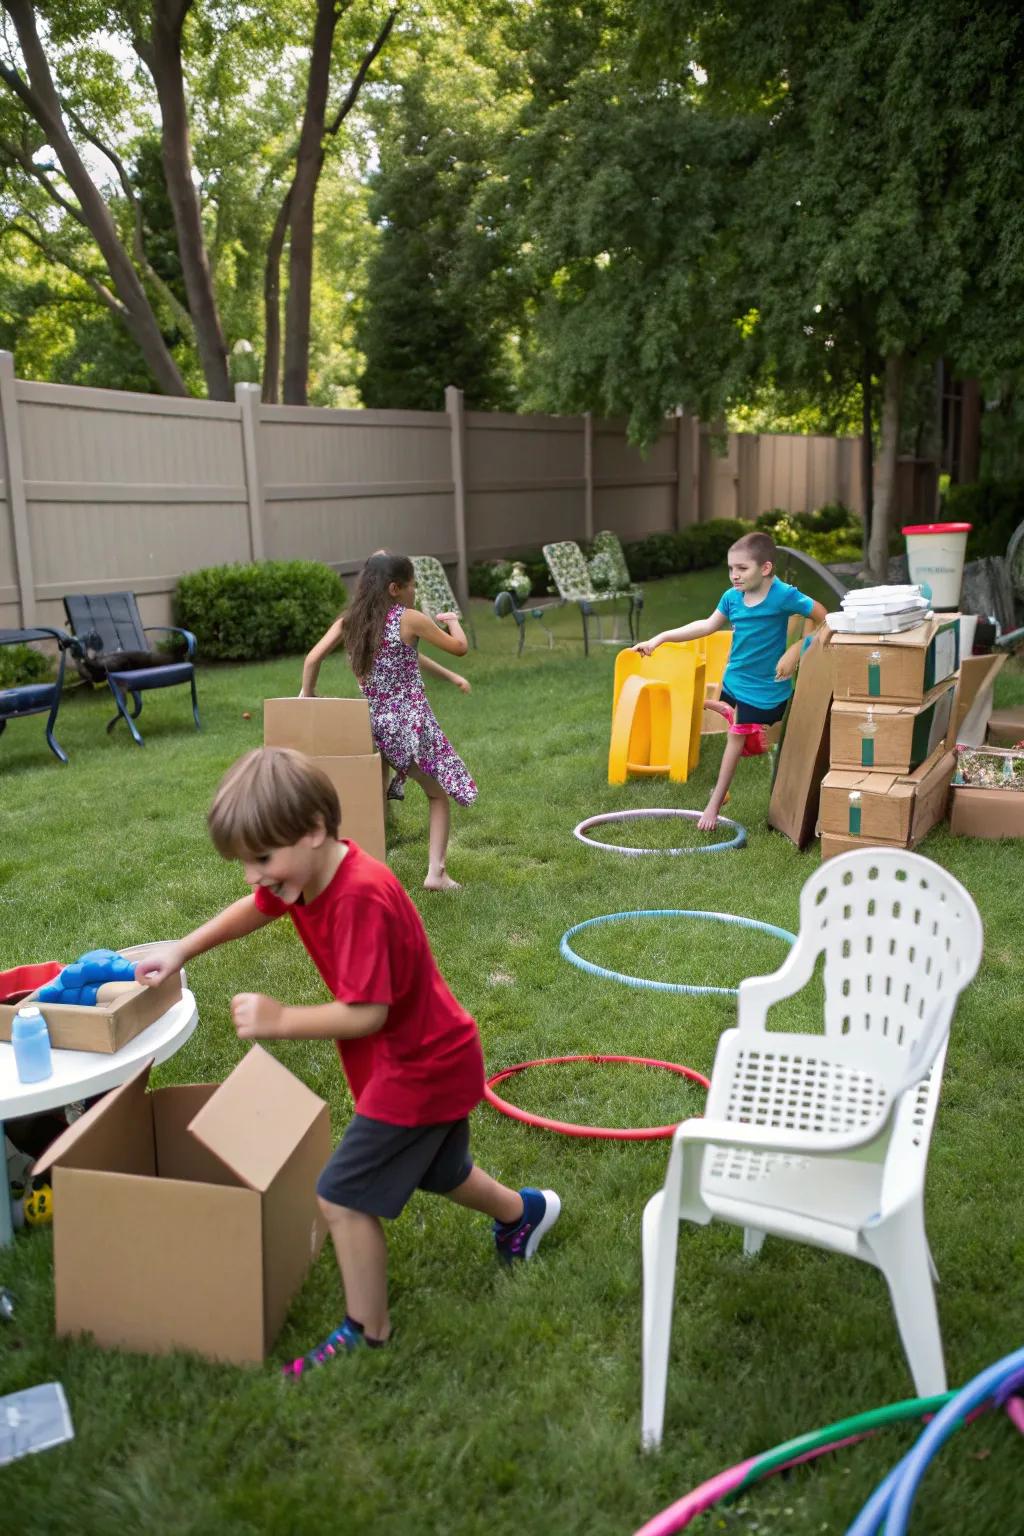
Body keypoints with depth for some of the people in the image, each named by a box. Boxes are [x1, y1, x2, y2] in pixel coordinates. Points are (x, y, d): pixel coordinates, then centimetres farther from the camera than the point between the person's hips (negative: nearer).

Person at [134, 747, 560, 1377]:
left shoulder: (361, 898, -34)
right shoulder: (307, 871, -6)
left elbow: (366, 1013, -32)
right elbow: (256, 909, 15)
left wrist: (281, 1021, -29)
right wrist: (182, 950, 7)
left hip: (422, 1068, -10)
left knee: (344, 1197, -7)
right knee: (439, 1172, 30)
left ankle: (369, 1331, 13)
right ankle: (523, 1210, 56)